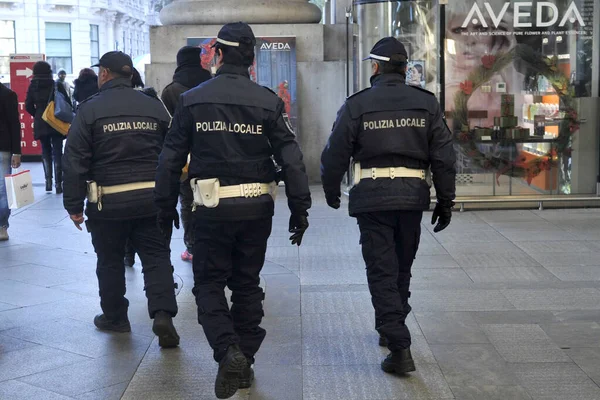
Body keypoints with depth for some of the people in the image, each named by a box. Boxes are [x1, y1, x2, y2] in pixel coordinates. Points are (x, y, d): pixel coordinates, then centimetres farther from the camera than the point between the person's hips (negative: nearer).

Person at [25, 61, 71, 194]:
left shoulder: (32, 87, -2)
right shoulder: (57, 86, -8)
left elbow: (28, 106, -2)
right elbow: (67, 103, -7)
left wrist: (38, 115, 14)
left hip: (40, 124, 2)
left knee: (46, 152, 16)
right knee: (57, 152, 2)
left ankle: (48, 182, 11)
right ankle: (58, 183, -5)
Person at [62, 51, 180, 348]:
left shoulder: (90, 109, -5)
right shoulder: (154, 106, 6)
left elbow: (75, 161, -7)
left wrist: (74, 205, -1)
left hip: (108, 201, -2)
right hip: (151, 198, 2)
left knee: (110, 260, 13)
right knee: (156, 256, 6)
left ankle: (114, 317, 24)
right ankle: (163, 313, -8)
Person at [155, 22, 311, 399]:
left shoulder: (192, 100, -3)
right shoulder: (268, 101, -3)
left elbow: (171, 158, 0)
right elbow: (291, 159, -5)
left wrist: (167, 206, 10)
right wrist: (300, 210, 1)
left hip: (212, 209, -1)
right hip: (256, 208, 2)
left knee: (209, 284, 10)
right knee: (247, 284, 15)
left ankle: (228, 351, -11)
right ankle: (245, 363, 23)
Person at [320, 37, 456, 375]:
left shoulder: (357, 105, -3)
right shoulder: (427, 103, 3)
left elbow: (335, 155, 0)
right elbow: (444, 157, 1)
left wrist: (332, 192, 17)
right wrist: (445, 201, 9)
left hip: (372, 198, -3)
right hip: (413, 196, 3)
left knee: (382, 272, 1)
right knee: (402, 269, 19)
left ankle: (400, 347, -6)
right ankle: (392, 331, 35)